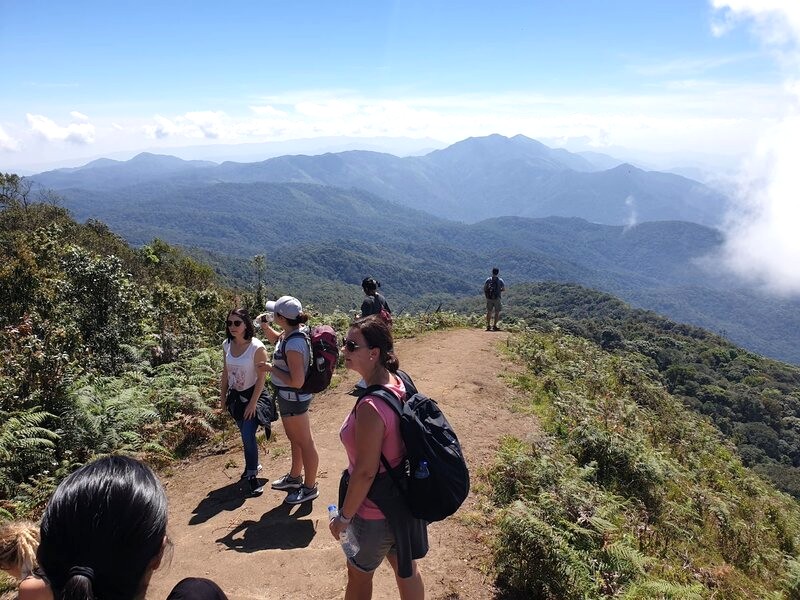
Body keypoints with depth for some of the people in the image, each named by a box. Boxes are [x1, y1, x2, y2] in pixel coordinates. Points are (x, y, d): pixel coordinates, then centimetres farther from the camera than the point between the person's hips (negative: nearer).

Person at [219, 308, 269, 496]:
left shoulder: (257, 347, -21)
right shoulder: (227, 345, -3)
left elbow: (261, 378, -17)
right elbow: (225, 373, 8)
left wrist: (253, 403, -17)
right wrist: (223, 396, 9)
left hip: (252, 395, -6)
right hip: (235, 396, 6)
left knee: (248, 436, -9)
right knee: (245, 435, 16)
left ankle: (252, 475, 6)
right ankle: (253, 465, 37)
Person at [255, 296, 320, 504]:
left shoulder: (294, 343, -31)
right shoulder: (291, 332, -3)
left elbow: (296, 381, -31)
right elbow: (277, 339, 22)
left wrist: (271, 368, -21)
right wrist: (264, 326, 5)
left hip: (294, 399, -10)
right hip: (288, 397, 10)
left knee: (304, 442, 8)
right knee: (295, 439, 26)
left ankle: (310, 487, 26)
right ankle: (295, 477, 45)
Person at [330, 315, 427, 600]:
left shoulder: (370, 406, -33)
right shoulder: (398, 382, -7)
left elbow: (365, 472, -27)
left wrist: (344, 516, -14)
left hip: (376, 509, -7)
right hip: (403, 499, 7)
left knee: (359, 575, 20)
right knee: (406, 568, 25)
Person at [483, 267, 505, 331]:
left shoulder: (488, 280, 1)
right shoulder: (500, 280, -3)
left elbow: (484, 289, 0)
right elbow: (504, 289, 1)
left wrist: (486, 295, 11)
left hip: (489, 298, 2)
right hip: (497, 298, -2)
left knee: (489, 312, 9)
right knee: (497, 312, 7)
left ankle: (488, 326, 8)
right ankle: (494, 326, 3)